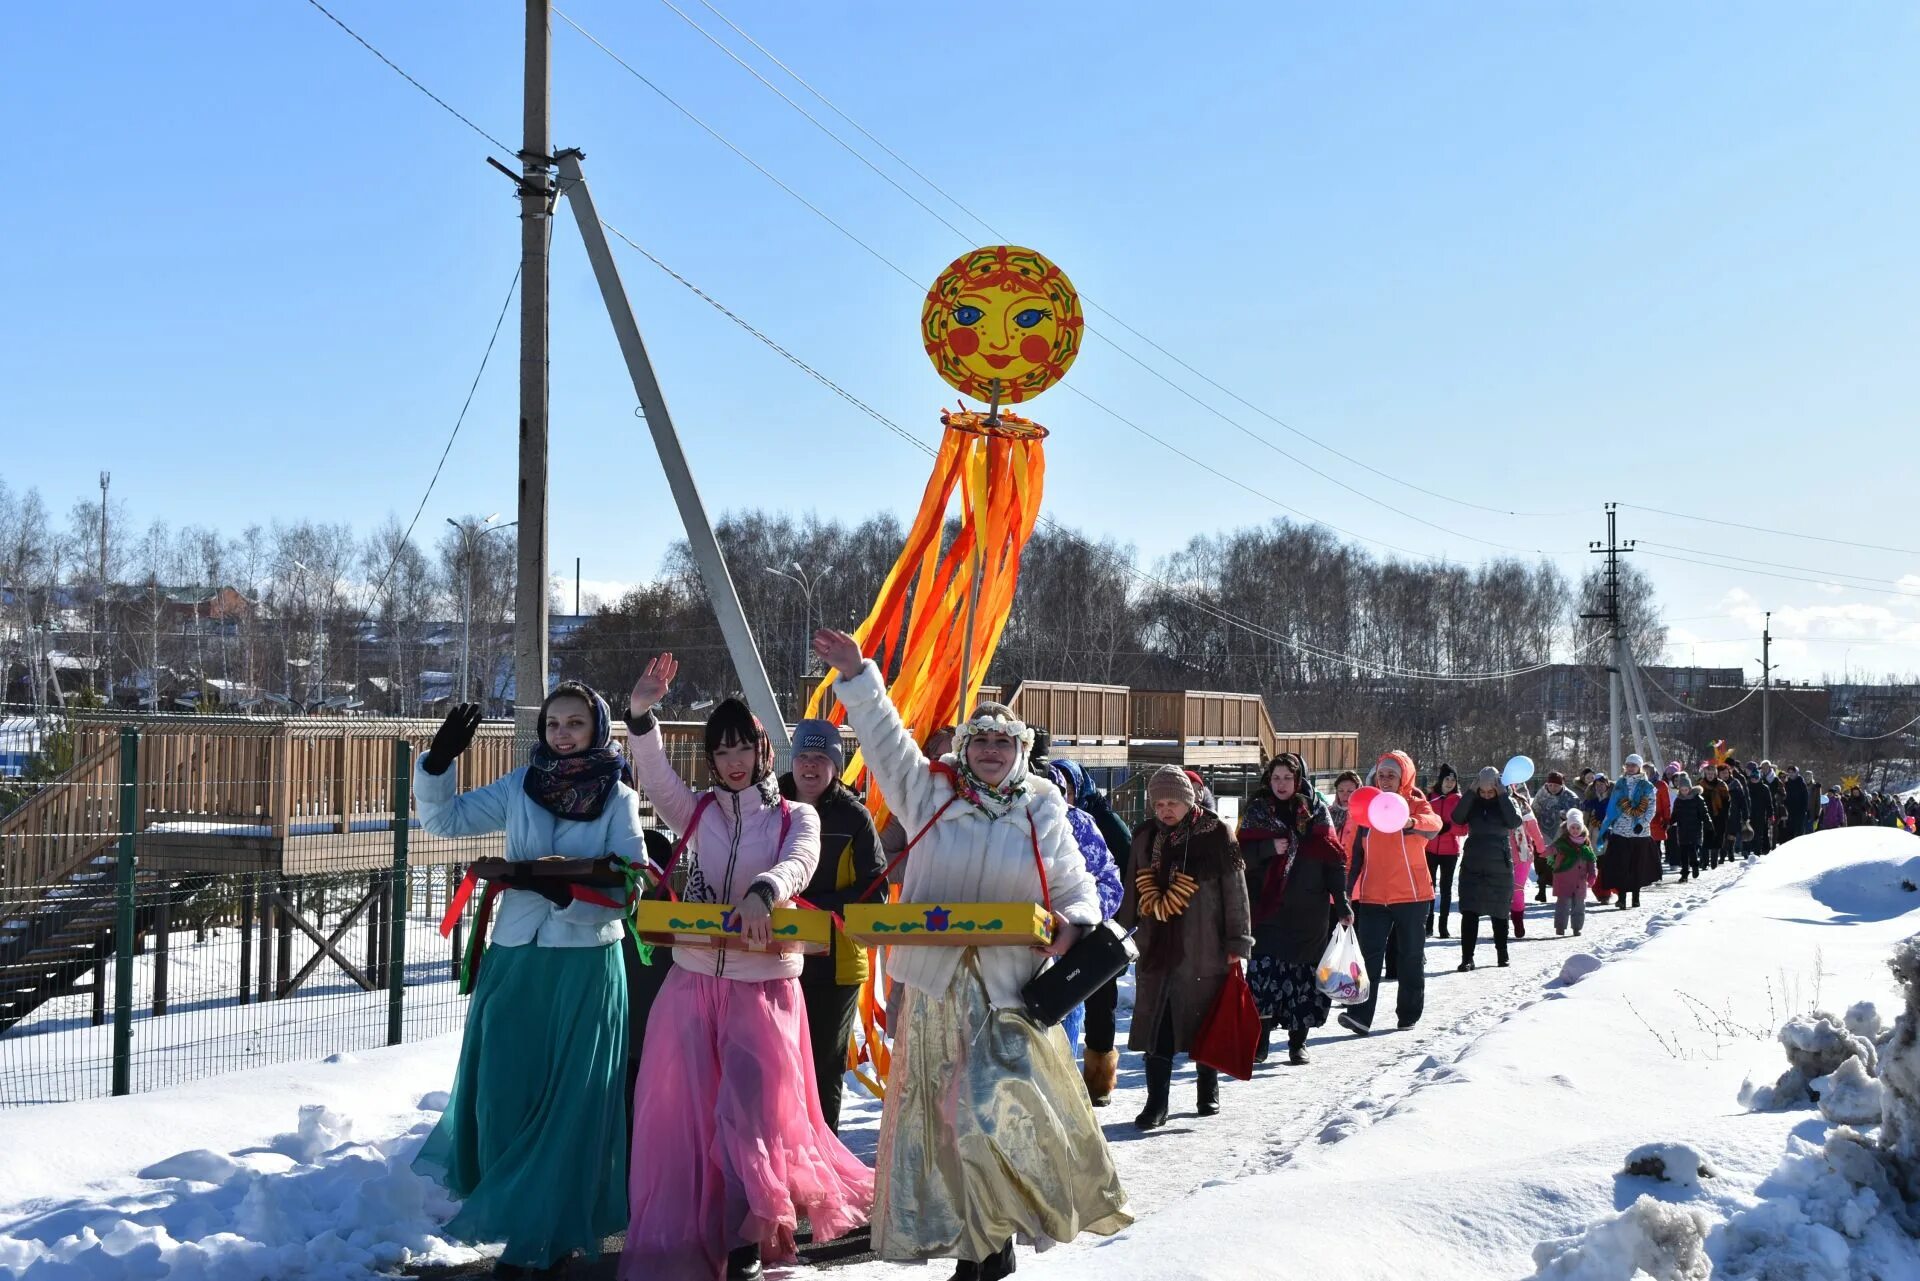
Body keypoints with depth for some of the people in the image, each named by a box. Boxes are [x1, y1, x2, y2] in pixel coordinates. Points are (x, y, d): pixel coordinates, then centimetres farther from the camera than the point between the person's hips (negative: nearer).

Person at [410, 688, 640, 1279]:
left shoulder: (618, 800, 0)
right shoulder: (519, 787, 7)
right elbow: (444, 818, 7)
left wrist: (564, 890, -22)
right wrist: (440, 760, -7)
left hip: (585, 968, -3)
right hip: (514, 960, 3)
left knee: (569, 1103, 0)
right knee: (507, 1096, 2)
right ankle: (520, 1228, 17)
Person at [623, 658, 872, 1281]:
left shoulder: (797, 818, -1)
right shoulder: (697, 811, 7)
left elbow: (798, 865, -21)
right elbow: (656, 776, -10)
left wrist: (761, 893, -42)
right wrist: (641, 715, -27)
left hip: (764, 986, -3)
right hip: (693, 982, 3)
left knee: (749, 1113, -3)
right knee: (683, 1112, 3)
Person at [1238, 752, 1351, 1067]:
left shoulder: (1316, 812, 6)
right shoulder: (1256, 812, 8)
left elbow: (1334, 859, 4)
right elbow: (1241, 855, 1)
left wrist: (1341, 903, -2)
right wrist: (1270, 847, -17)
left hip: (1309, 911, 0)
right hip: (1267, 910, 0)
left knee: (1304, 973, 3)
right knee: (1264, 970, -8)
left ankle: (1298, 1041, 14)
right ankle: (1261, 1038, 3)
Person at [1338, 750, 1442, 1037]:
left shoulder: (1416, 805, -2)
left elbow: (1434, 822, -27)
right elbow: (1353, 849, 12)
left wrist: (1410, 822, -49)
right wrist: (1350, 888, 11)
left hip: (1412, 895, -1)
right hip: (1372, 896, 1)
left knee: (1412, 956, 10)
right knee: (1369, 954, -10)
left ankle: (1409, 1014, 23)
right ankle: (1360, 1015, -15)